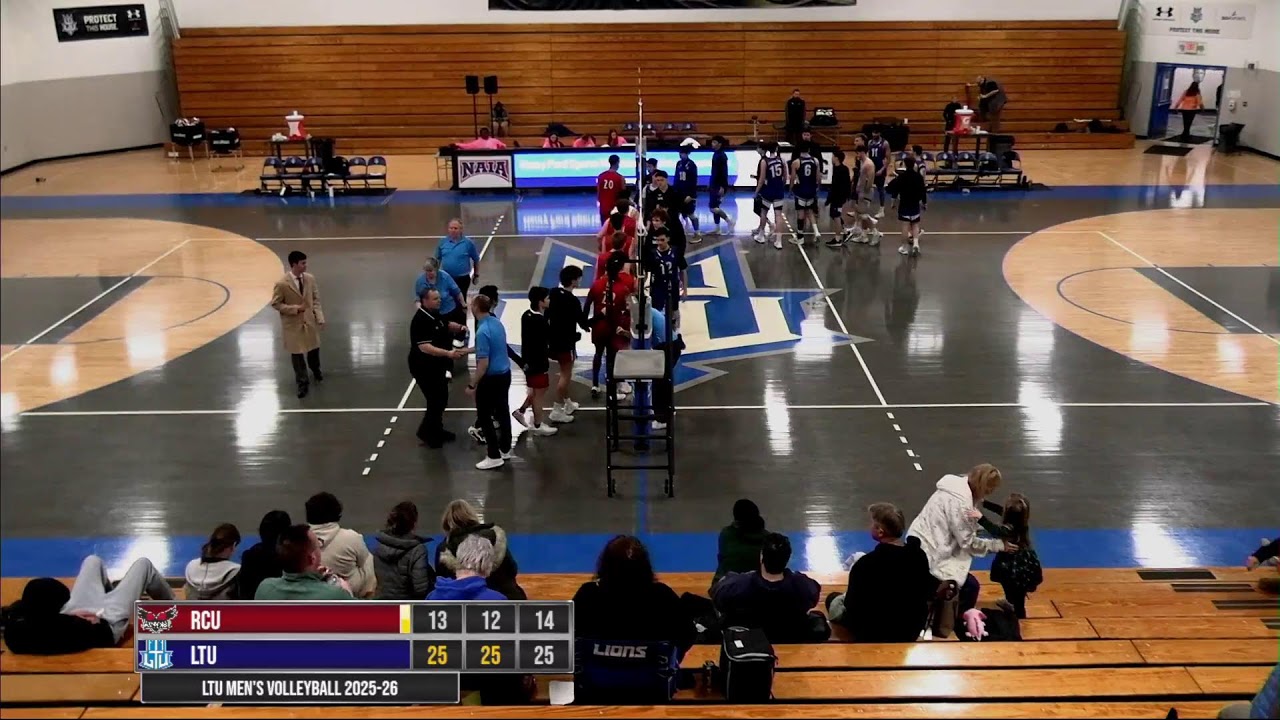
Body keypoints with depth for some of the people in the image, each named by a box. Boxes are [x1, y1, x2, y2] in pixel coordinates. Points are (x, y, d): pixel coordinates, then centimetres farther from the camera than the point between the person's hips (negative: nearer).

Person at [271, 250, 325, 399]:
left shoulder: (310, 278, -7)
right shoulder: (282, 284, -21)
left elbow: (316, 299, 2)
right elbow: (275, 304, -12)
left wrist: (320, 318, -5)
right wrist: (295, 308, -22)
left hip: (310, 321, 4)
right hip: (293, 324, -4)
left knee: (314, 348, 21)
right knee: (297, 354, 9)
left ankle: (316, 371, 51)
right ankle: (303, 383, 26)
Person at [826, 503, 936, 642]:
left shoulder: (866, 564, -29)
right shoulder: (920, 556, -12)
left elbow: (852, 606, -18)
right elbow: (926, 594, 4)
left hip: (875, 635, -6)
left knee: (833, 599, 20)